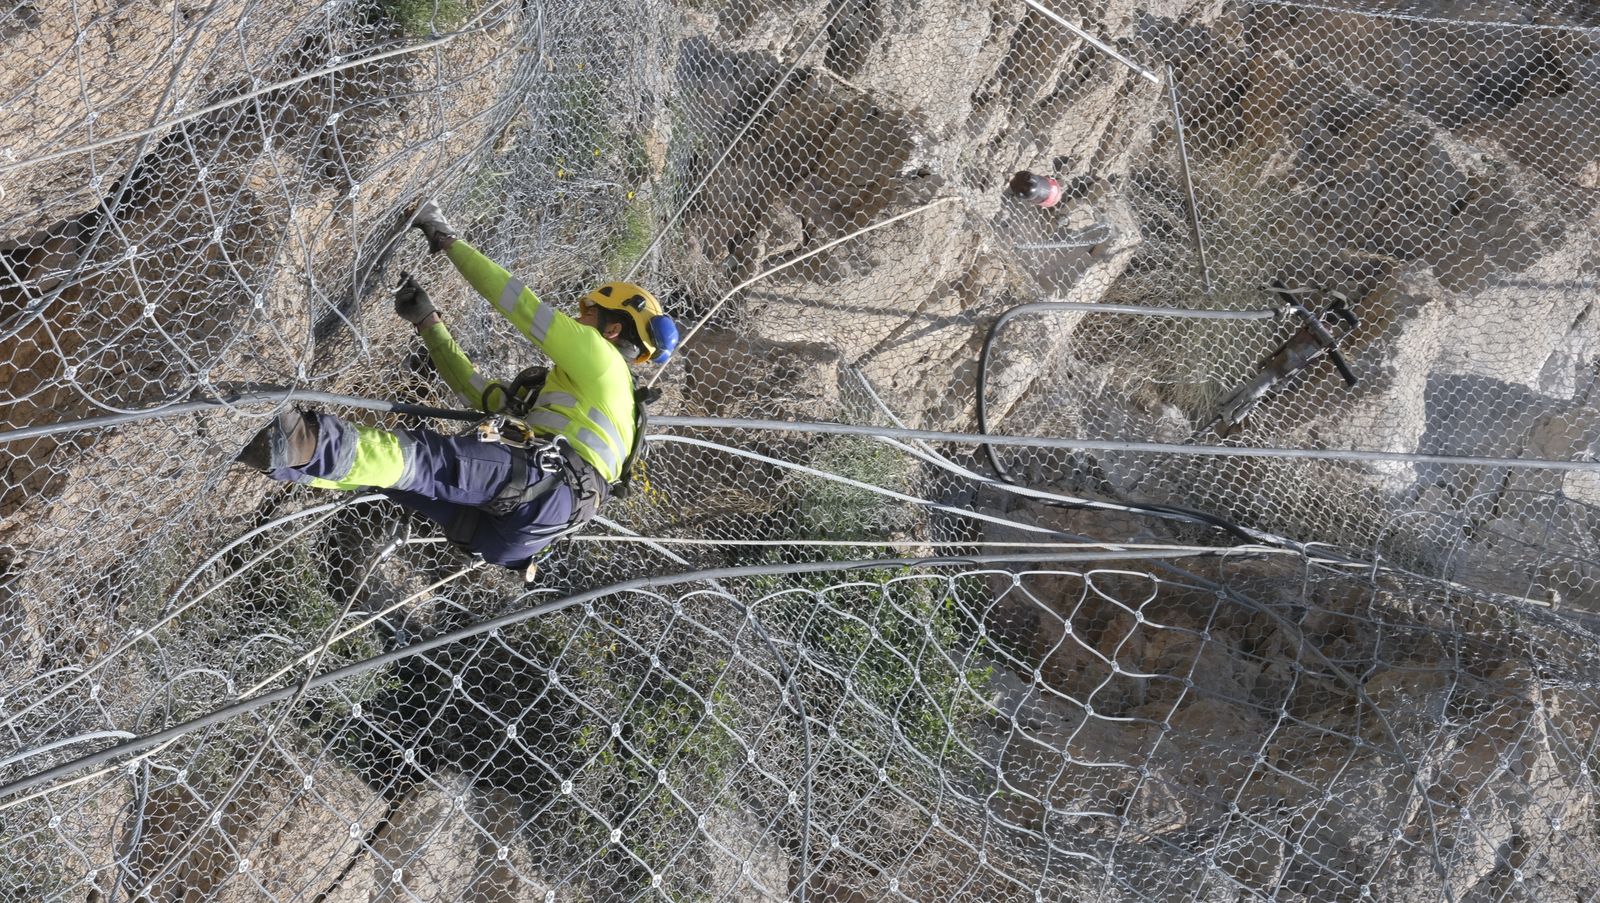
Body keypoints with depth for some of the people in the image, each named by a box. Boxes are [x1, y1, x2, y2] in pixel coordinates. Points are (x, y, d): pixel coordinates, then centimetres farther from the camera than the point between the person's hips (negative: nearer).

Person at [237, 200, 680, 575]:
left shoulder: (601, 357, 15)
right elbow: (481, 392, 40)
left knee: (422, 458, -31)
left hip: (548, 481, -9)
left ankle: (309, 445, -52)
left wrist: (449, 242, 14)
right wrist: (428, 323, 37)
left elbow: (526, 308, 6)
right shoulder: (566, 387, 43)